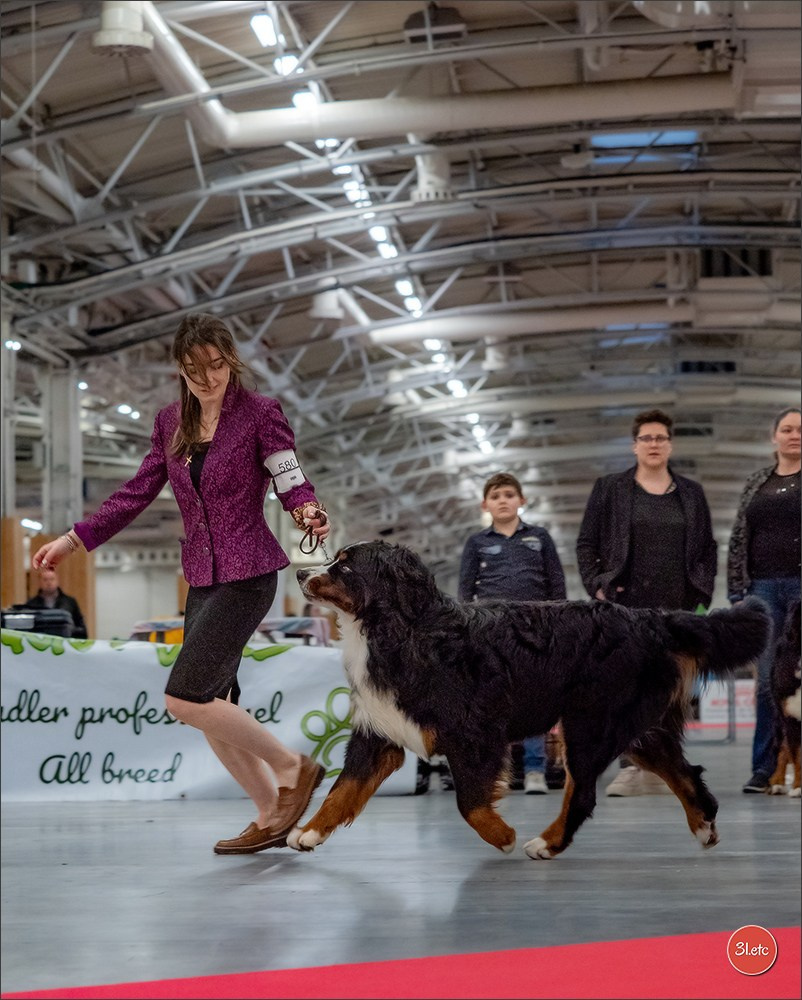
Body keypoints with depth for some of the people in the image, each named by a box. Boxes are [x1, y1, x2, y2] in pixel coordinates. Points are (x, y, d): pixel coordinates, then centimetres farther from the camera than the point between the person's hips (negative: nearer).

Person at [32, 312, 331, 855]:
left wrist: (308, 512, -33)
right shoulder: (171, 422, 10)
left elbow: (291, 482, -10)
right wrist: (74, 539, 11)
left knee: (185, 698, -16)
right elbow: (138, 492, 14)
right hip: (202, 578, 7)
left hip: (247, 574, -7)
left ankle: (293, 768, -1)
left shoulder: (261, 412, -6)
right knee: (212, 708, 5)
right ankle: (271, 817, 18)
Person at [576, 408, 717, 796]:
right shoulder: (609, 489, 7)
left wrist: (703, 591, 6)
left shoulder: (691, 494, 14)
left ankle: (657, 770, 9)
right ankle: (630, 767, -14)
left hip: (676, 609, 3)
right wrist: (597, 586, -4)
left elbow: (708, 548, 17)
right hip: (626, 607, -2)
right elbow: (586, 543, 7)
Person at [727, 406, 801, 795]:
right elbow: (738, 540, 14)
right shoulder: (756, 483, 14)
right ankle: (765, 768, 5)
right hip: (764, 588, 3)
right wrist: (737, 593, 6)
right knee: (767, 681, 2)